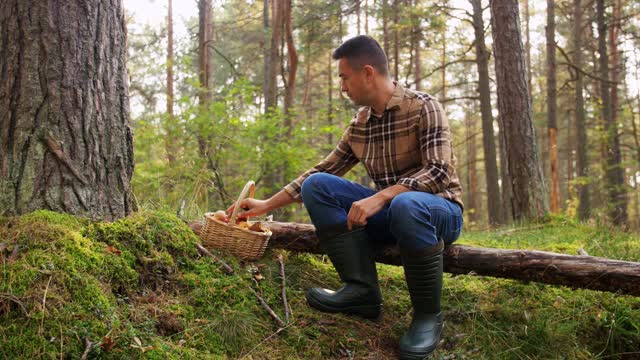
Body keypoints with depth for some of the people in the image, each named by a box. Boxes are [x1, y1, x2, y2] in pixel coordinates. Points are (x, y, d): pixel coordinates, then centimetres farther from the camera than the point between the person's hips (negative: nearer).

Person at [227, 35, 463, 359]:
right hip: (389, 211, 6)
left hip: (438, 210, -6)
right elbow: (321, 171, 10)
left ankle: (428, 315, -20)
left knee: (406, 205, -42)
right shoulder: (358, 126, 5)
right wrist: (266, 205, 7)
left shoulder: (423, 107, -12)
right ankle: (361, 289, -17)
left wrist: (379, 197, -34)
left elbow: (438, 172, -22)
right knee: (316, 185, -12)